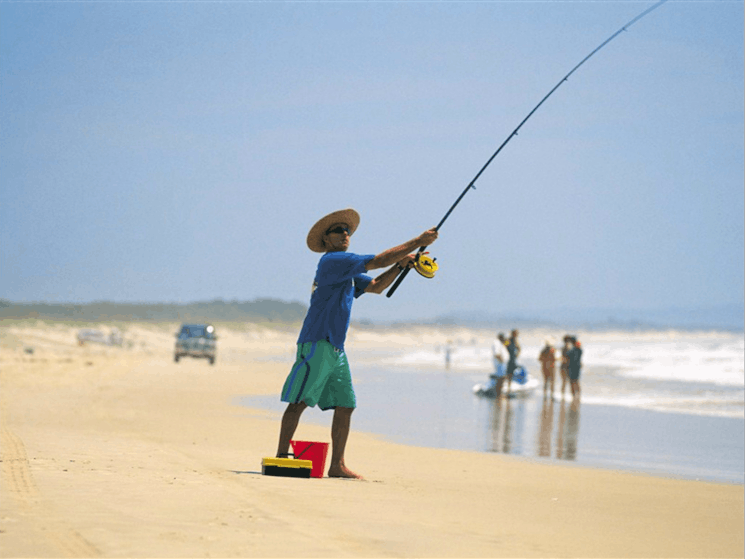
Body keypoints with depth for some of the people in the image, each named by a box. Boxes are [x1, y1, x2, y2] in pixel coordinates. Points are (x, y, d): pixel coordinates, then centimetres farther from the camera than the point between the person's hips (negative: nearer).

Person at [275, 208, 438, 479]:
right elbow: (379, 261, -12)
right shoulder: (332, 261, -9)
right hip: (316, 344, -10)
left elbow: (376, 286, 26)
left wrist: (400, 265, 9)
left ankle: (337, 465, 8)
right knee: (299, 401, -9)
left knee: (345, 404, 5)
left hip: (335, 348, 10)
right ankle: (281, 457, -7)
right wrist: (418, 241, -7)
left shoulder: (348, 271, 21)